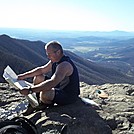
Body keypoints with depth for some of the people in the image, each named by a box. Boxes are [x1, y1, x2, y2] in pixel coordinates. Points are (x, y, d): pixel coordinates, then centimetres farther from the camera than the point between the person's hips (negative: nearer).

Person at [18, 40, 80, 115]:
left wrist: (30, 90, -42)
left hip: (69, 96, -10)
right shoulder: (54, 61, 2)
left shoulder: (64, 65, -29)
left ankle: (47, 104, 1)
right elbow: (41, 70, 12)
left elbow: (52, 83, -40)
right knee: (38, 78, 8)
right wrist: (23, 76, 4)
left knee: (45, 94, -36)